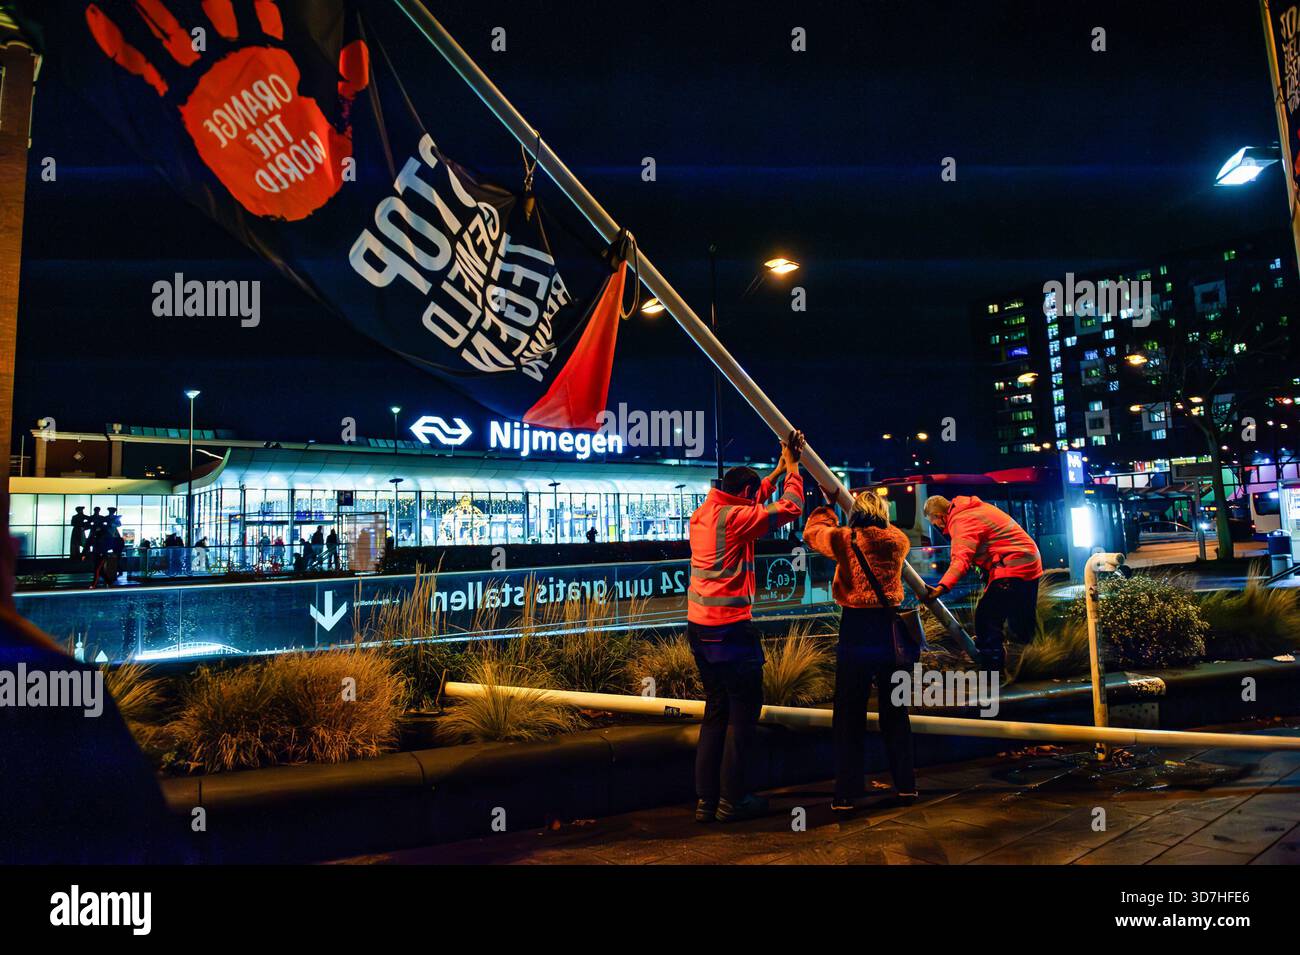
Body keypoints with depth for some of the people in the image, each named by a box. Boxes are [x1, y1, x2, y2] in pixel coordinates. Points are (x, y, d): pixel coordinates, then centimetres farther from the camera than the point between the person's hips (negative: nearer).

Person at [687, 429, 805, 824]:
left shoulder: (703, 514, 12)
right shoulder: (734, 517, -13)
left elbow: (751, 502, 29)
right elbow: (790, 508, -9)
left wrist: (779, 470, 31)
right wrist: (792, 467, 6)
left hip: (700, 627, 9)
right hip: (731, 629, -9)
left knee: (716, 709, 16)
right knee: (744, 711, 3)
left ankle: (705, 799, 19)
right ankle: (732, 799, 9)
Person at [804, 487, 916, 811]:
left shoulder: (844, 539, -5)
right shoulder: (898, 541, 2)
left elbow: (812, 531, 12)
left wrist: (829, 505, 26)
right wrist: (878, 517, 36)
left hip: (855, 629, -3)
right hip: (889, 628, 3)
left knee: (849, 715, 4)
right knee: (894, 711, 16)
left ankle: (847, 795, 7)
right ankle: (905, 785, 24)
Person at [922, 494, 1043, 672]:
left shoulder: (961, 522, -17)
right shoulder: (974, 509, 15)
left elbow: (961, 559, -33)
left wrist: (942, 587, -45)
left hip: (1012, 569, -11)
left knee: (986, 617, -11)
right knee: (1023, 622, 22)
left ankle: (992, 665, -9)